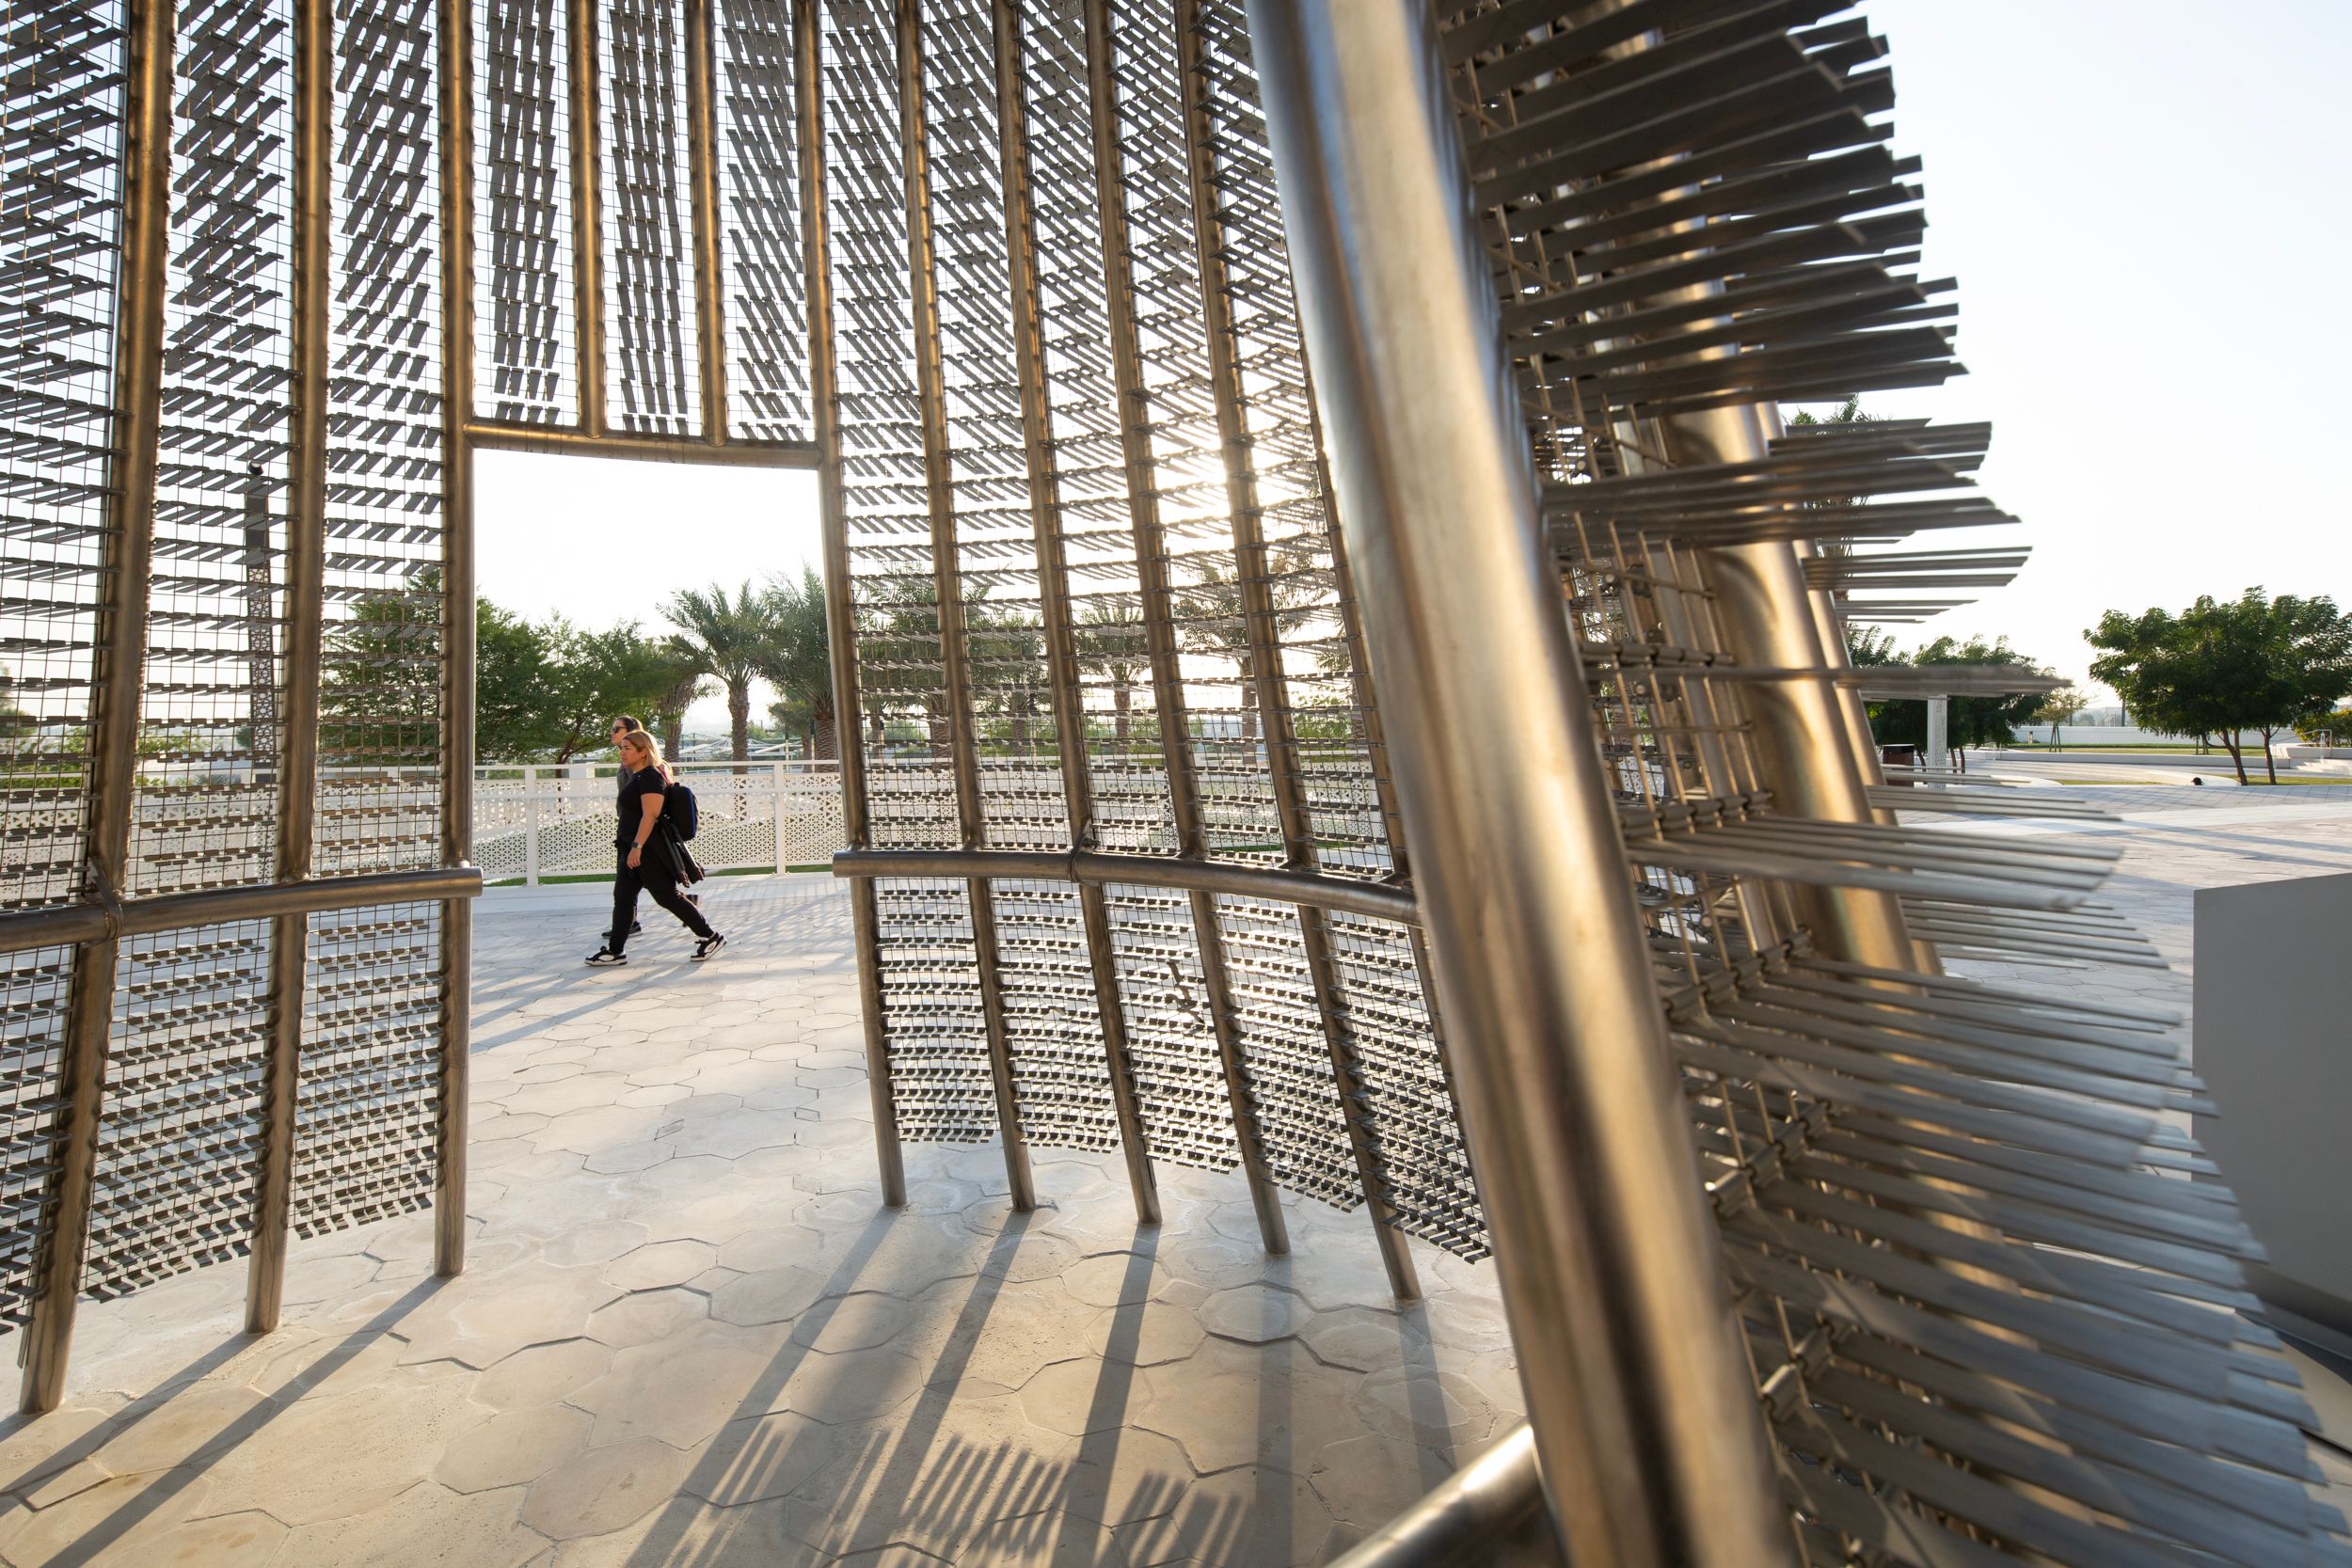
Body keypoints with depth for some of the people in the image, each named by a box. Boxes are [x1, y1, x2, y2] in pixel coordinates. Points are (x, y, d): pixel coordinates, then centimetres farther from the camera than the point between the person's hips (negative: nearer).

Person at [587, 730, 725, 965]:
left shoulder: (651, 777, -15)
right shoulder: (637, 777, 16)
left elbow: (650, 815, -24)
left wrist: (637, 846, -28)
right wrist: (628, 846, 24)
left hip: (649, 850, -10)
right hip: (634, 849, 10)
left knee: (668, 897, -5)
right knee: (623, 897, 9)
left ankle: (710, 937, 3)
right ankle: (615, 950, 16)